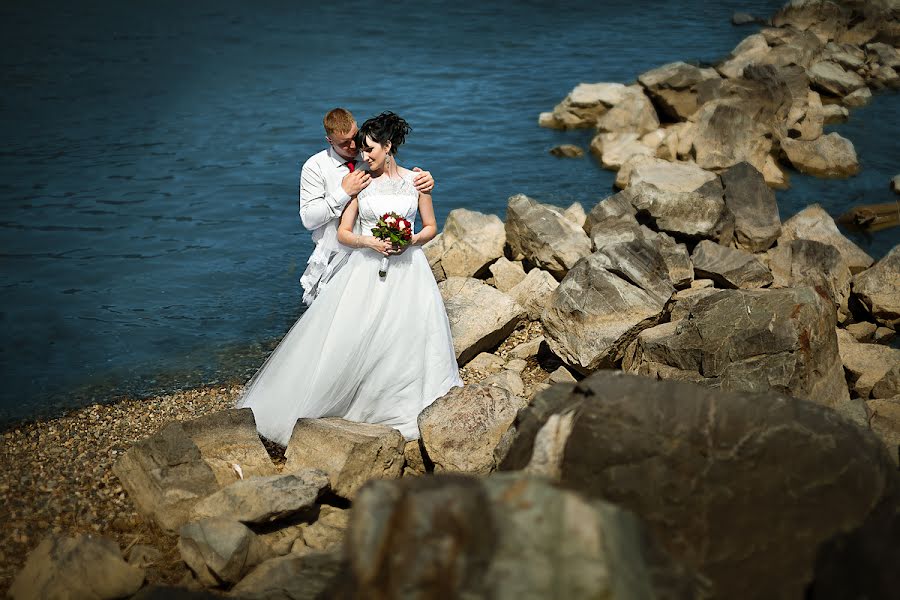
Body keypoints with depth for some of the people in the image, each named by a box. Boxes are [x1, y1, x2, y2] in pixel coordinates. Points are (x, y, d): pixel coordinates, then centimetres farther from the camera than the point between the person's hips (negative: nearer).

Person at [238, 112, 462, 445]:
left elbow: (431, 227, 10)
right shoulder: (361, 182, 4)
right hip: (366, 268, 0)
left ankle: (401, 408, 13)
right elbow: (343, 233, 3)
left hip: (407, 270, 0)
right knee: (352, 340, -6)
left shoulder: (415, 181, 4)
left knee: (405, 340, -1)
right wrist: (370, 242, -15)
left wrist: (411, 240, -10)